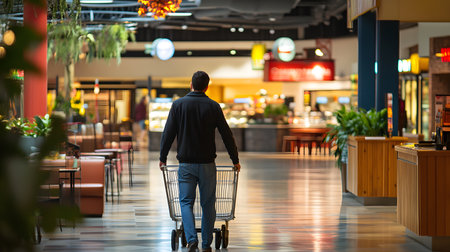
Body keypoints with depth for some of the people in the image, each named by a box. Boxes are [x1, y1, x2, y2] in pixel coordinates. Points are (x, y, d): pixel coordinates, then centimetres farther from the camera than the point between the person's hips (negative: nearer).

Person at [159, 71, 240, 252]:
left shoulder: (178, 105, -1)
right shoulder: (213, 107, -1)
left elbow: (168, 133, 0)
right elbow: (227, 135, 2)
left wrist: (163, 157, 11)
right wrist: (235, 160, 11)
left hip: (186, 164, 0)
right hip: (207, 164, 0)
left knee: (186, 202, 5)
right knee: (208, 204, 8)